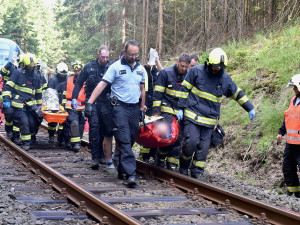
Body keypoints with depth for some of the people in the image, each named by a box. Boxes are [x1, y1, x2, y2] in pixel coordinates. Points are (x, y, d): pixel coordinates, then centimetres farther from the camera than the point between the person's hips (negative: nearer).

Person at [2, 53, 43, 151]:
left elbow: (38, 92, 23)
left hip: (30, 104, 4)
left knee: (33, 122, -2)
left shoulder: (36, 76, 12)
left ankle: (31, 136, 25)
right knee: (24, 122, -12)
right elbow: (8, 86, -4)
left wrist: (39, 105, 25)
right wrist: (6, 99, -13)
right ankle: (26, 143, -2)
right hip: (18, 104, -4)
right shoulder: (18, 73, -3)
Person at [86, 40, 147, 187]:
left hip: (135, 108, 5)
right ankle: (131, 174, -19)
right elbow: (102, 84, -8)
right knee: (124, 141, -13)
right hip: (120, 107, -5)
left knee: (131, 140, 8)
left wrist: (142, 106, 21)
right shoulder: (116, 67, -4)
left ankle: (122, 171, 19)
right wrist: (90, 102, -16)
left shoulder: (141, 69, 12)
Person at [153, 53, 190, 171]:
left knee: (178, 138, 0)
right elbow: (157, 93, -2)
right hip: (167, 110, -4)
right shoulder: (166, 73, -3)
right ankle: (160, 158, 8)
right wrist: (156, 111, -6)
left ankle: (172, 165, 8)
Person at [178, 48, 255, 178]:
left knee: (203, 147, 0)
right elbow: (184, 89, 3)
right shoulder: (196, 71, -2)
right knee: (191, 141, -15)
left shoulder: (225, 79, 5)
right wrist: (181, 107, -1)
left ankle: (196, 173, 10)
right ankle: (184, 166, 9)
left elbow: (237, 94, 17)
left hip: (210, 119, 3)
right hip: (192, 114, -3)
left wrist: (250, 108, 17)